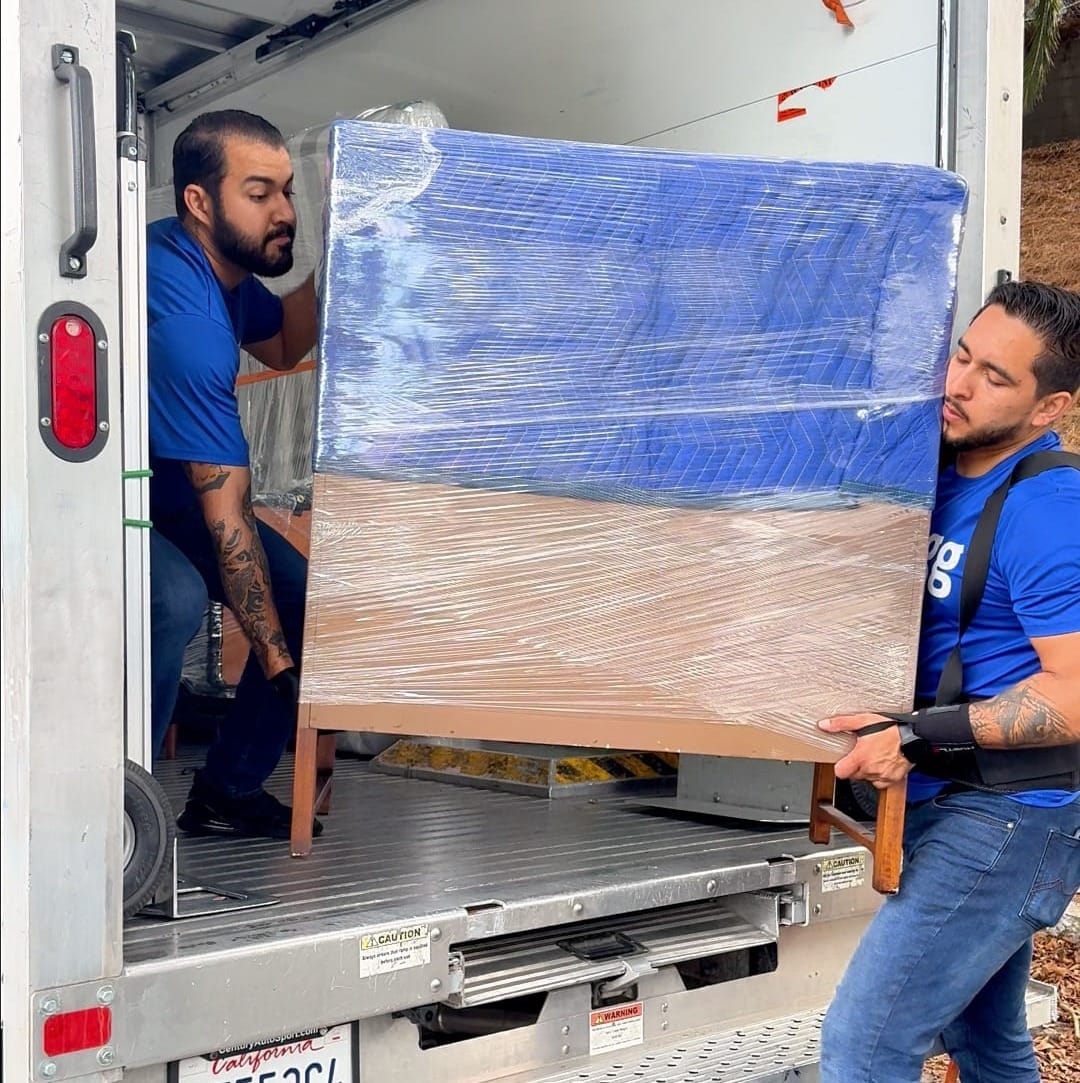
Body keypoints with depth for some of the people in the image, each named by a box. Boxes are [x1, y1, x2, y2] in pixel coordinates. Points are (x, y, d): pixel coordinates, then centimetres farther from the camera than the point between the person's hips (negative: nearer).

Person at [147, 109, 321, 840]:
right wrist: (278, 661, -27)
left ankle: (227, 792, 11)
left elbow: (281, 347, 12)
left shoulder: (218, 259, -5)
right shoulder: (183, 318, -32)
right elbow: (227, 514, -31)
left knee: (305, 599, -2)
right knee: (175, 598, -37)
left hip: (160, 486, 9)